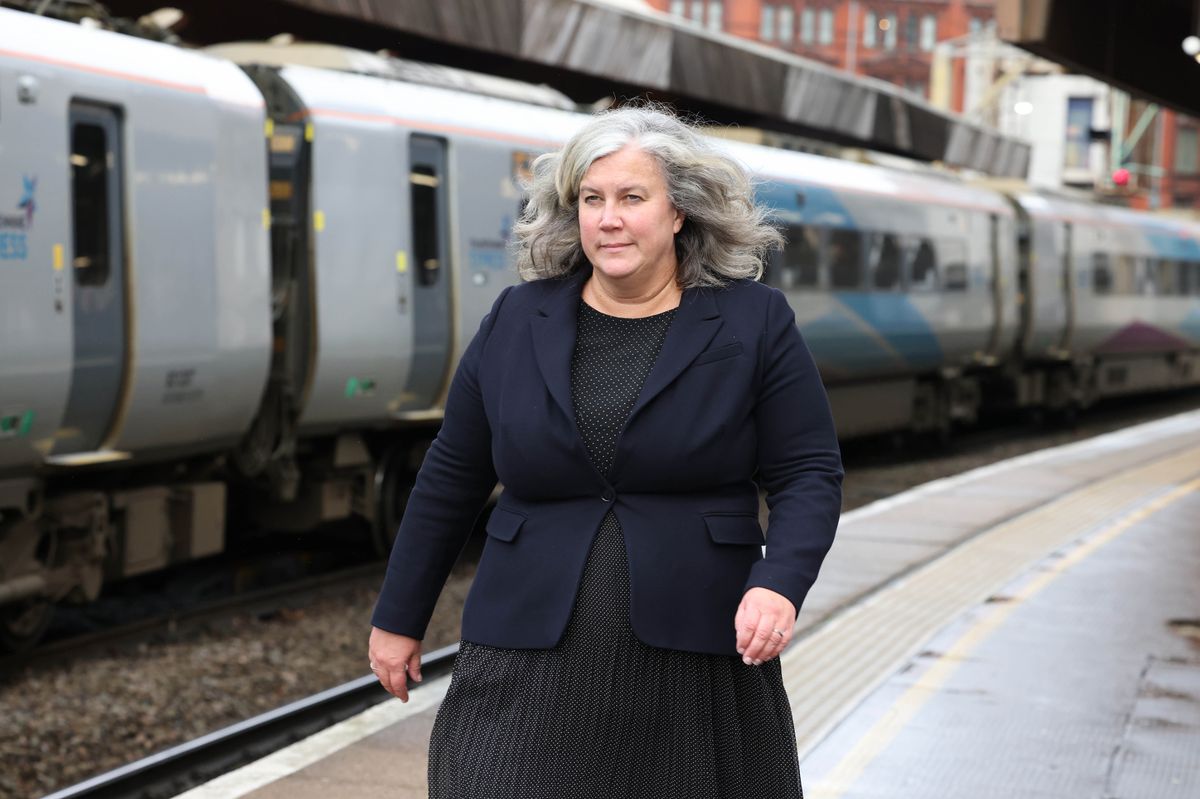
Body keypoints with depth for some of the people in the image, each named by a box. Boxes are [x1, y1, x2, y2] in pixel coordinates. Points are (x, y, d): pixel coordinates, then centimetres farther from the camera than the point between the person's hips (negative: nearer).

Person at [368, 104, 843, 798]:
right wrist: (399, 618, 14)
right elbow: (452, 479, 11)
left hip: (697, 674, -1)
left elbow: (809, 474, -2)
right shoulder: (516, 322, 6)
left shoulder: (754, 324, 0)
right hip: (533, 673, 1)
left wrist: (779, 586, -20)